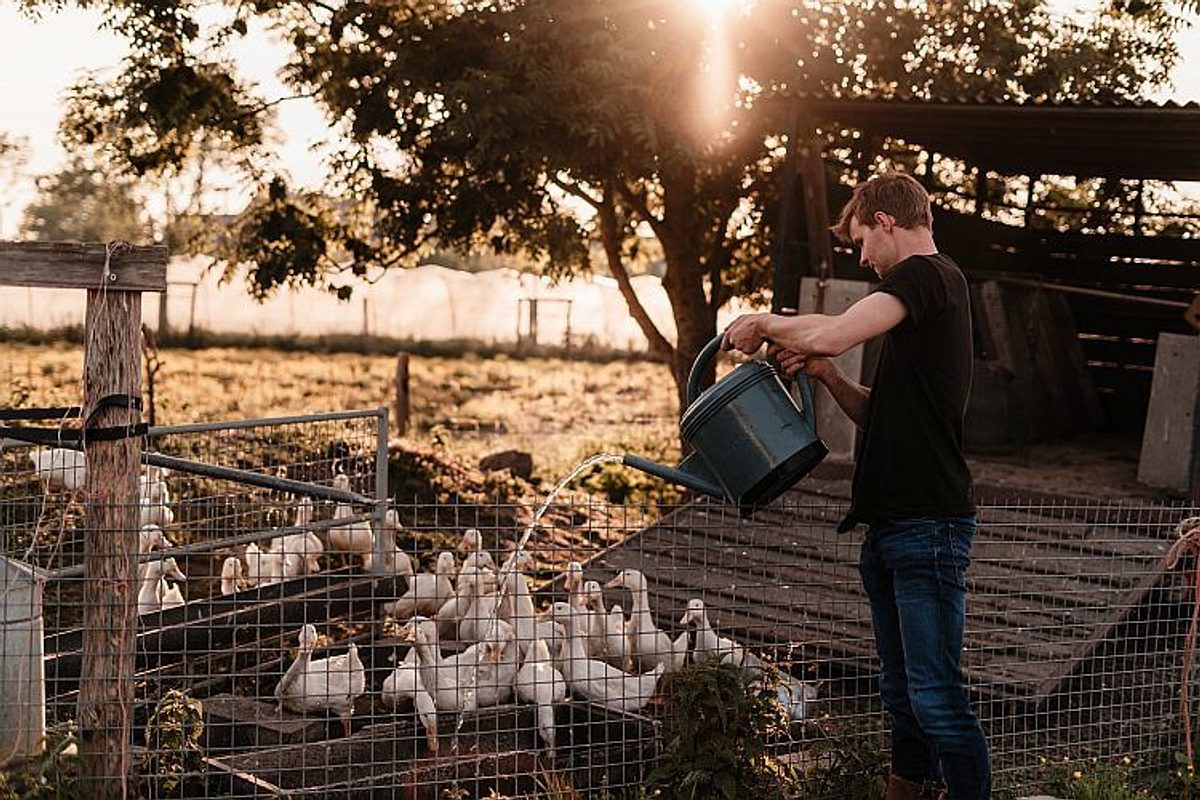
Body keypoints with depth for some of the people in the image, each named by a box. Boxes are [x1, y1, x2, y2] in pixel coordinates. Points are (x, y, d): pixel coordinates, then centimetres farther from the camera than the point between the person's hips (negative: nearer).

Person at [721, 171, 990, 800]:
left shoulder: (927, 274, -10)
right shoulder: (930, 288, 22)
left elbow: (831, 334, -25)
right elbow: (878, 415, 23)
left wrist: (764, 323, -7)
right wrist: (824, 374, 7)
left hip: (928, 526, -10)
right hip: (891, 528, 10)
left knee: (936, 699, -9)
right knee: (902, 694, 16)